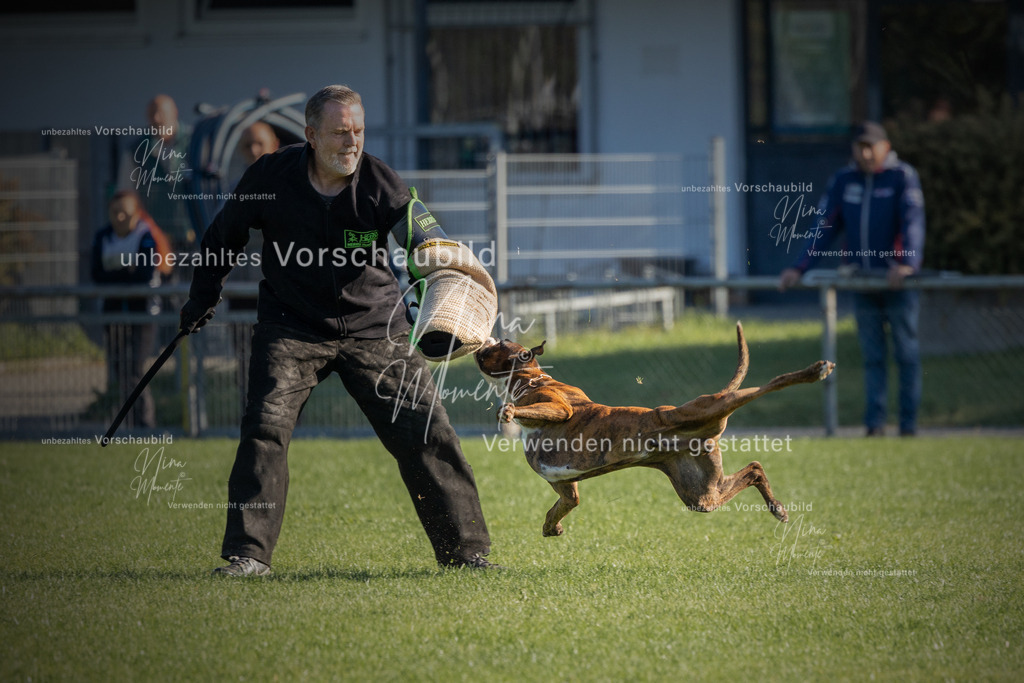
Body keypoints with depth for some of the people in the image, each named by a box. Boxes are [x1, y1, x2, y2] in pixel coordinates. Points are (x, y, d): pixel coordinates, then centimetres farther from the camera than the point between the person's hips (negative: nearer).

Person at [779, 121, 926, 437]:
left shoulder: (903, 176, -4)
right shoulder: (843, 180, 9)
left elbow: (913, 222, -15)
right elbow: (824, 227, 11)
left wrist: (907, 263, -31)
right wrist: (798, 268, 2)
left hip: (898, 281, -4)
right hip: (861, 281, 4)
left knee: (906, 352, 0)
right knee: (872, 355, 4)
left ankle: (909, 423, 4)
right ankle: (874, 423, 4)